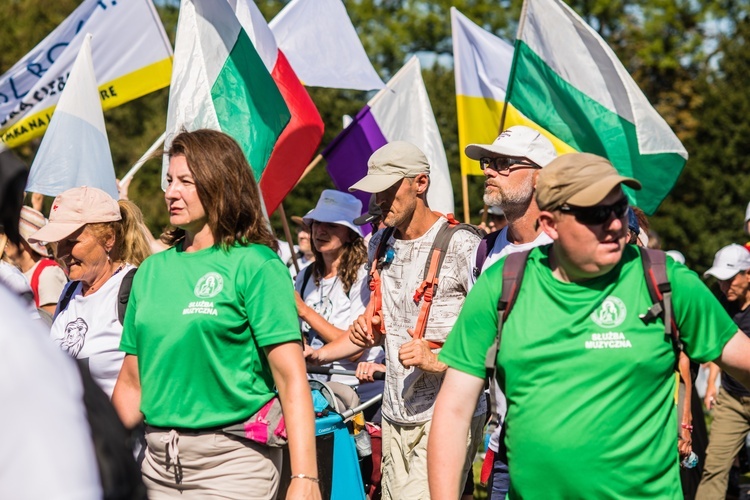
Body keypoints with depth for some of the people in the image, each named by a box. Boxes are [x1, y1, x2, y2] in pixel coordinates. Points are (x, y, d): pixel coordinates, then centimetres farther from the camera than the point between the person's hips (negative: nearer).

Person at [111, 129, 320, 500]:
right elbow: (132, 382, 15)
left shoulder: (254, 266, -7)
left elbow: (292, 379, -15)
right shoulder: (152, 270, 10)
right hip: (159, 460, 6)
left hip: (232, 456, -5)